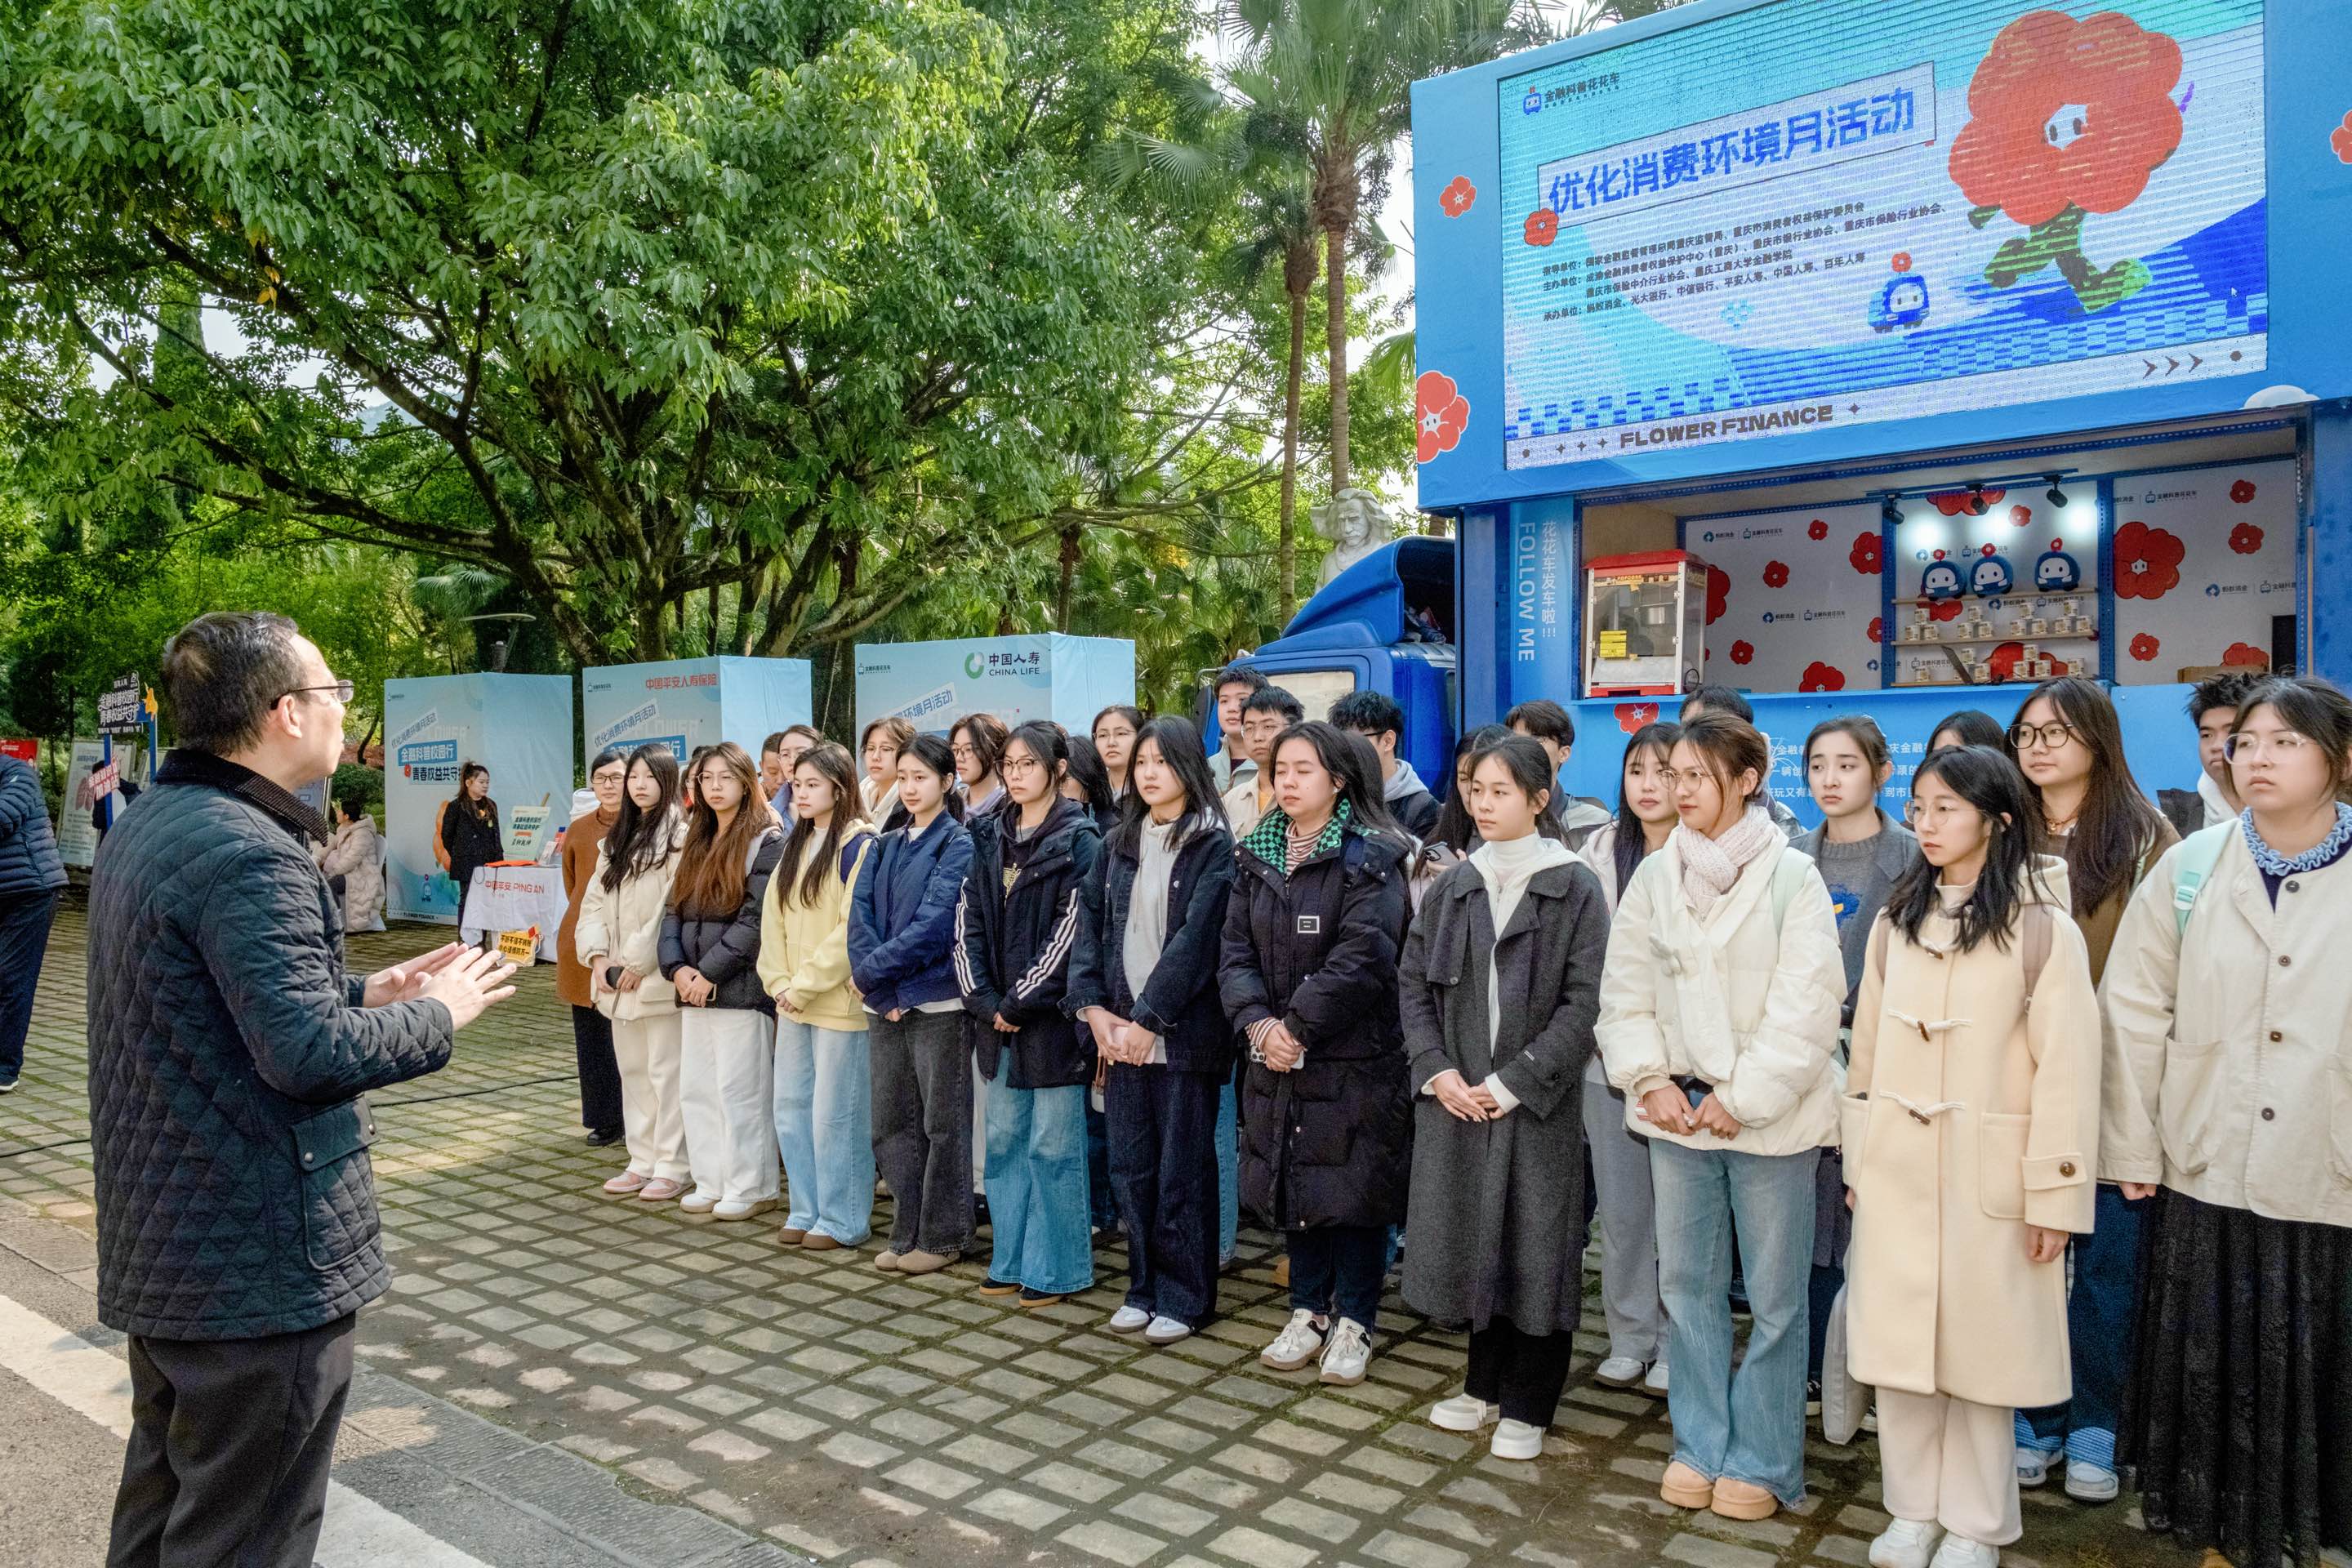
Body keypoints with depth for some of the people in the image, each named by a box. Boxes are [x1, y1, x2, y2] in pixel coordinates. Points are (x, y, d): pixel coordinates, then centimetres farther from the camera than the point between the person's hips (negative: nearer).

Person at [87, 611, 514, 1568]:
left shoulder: (145, 828, 9)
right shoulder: (250, 851, -22)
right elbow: (309, 1053, -27)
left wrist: (366, 992, 9)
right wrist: (437, 1015, -12)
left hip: (162, 1240, 10)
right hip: (259, 1263, -10)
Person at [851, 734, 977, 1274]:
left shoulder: (958, 846, -6)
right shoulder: (883, 849, 12)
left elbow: (932, 925, -15)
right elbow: (860, 920, 3)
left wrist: (869, 971, -12)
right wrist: (882, 993, -11)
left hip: (937, 1002, -6)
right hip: (884, 1003, 6)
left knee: (942, 1123, 3)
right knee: (891, 1122, 11)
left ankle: (941, 1237, 14)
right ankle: (907, 1233, 22)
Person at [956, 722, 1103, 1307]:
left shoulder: (1078, 840, -7)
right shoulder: (989, 838, 10)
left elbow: (1071, 929, -14)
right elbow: (968, 922, 7)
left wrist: (1020, 1001, -14)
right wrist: (982, 999, -5)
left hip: (1050, 1013, -6)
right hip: (997, 1013, 6)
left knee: (1053, 1144, 1)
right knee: (1004, 1140, 13)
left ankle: (1057, 1268, 13)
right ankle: (1012, 1260, 25)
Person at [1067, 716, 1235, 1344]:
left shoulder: (1213, 846, -6)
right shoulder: (1118, 843, 11)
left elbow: (1195, 939, -13)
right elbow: (1090, 923, 6)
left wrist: (1149, 1019, -16)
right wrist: (1093, 1007, -6)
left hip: (1184, 1030, -5)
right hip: (1122, 1030, 5)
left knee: (1183, 1168, 4)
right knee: (1130, 1165, 11)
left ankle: (1184, 1297, 16)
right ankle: (1145, 1286, 25)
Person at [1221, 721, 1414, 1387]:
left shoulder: (1371, 858, -9)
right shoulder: (1256, 856, 8)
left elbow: (1361, 958, -18)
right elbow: (1235, 950, 2)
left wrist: (1296, 1025, -17)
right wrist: (1258, 1023, -13)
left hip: (1355, 1056, -5)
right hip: (1277, 1056, 5)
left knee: (1354, 1186, 3)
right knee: (1292, 1182, 13)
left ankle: (1354, 1320, 20)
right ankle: (1309, 1310, 29)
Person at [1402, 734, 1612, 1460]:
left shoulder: (1576, 889, -5)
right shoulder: (1451, 888, 7)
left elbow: (1583, 1001, -10)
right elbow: (1413, 982, 8)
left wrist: (1514, 1082, -14)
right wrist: (1436, 1070, -5)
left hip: (1537, 1101, -4)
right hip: (1455, 1097, 4)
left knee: (1536, 1248, 3)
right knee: (1468, 1238, 11)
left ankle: (1526, 1407, 19)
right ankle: (1484, 1385, 29)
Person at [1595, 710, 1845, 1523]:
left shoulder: (1792, 876, -7)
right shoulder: (1654, 875, 4)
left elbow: (1806, 1005, -11)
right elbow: (1625, 989, 7)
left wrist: (1742, 1099, -12)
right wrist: (1651, 1080, -4)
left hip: (1768, 1114, -3)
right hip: (1678, 1109, 4)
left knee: (1774, 1294, 7)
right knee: (1687, 1283, 13)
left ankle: (1762, 1460, 22)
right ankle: (1698, 1444, 28)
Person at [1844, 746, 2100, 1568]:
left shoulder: (2043, 930, -8)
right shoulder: (1895, 921, 7)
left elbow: (2067, 1072, -9)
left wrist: (2053, 1196, -10)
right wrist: (1856, 1160, 11)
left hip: (1988, 1173, -4)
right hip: (1895, 1169, 4)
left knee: (1979, 1348, 7)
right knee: (1897, 1343, 9)